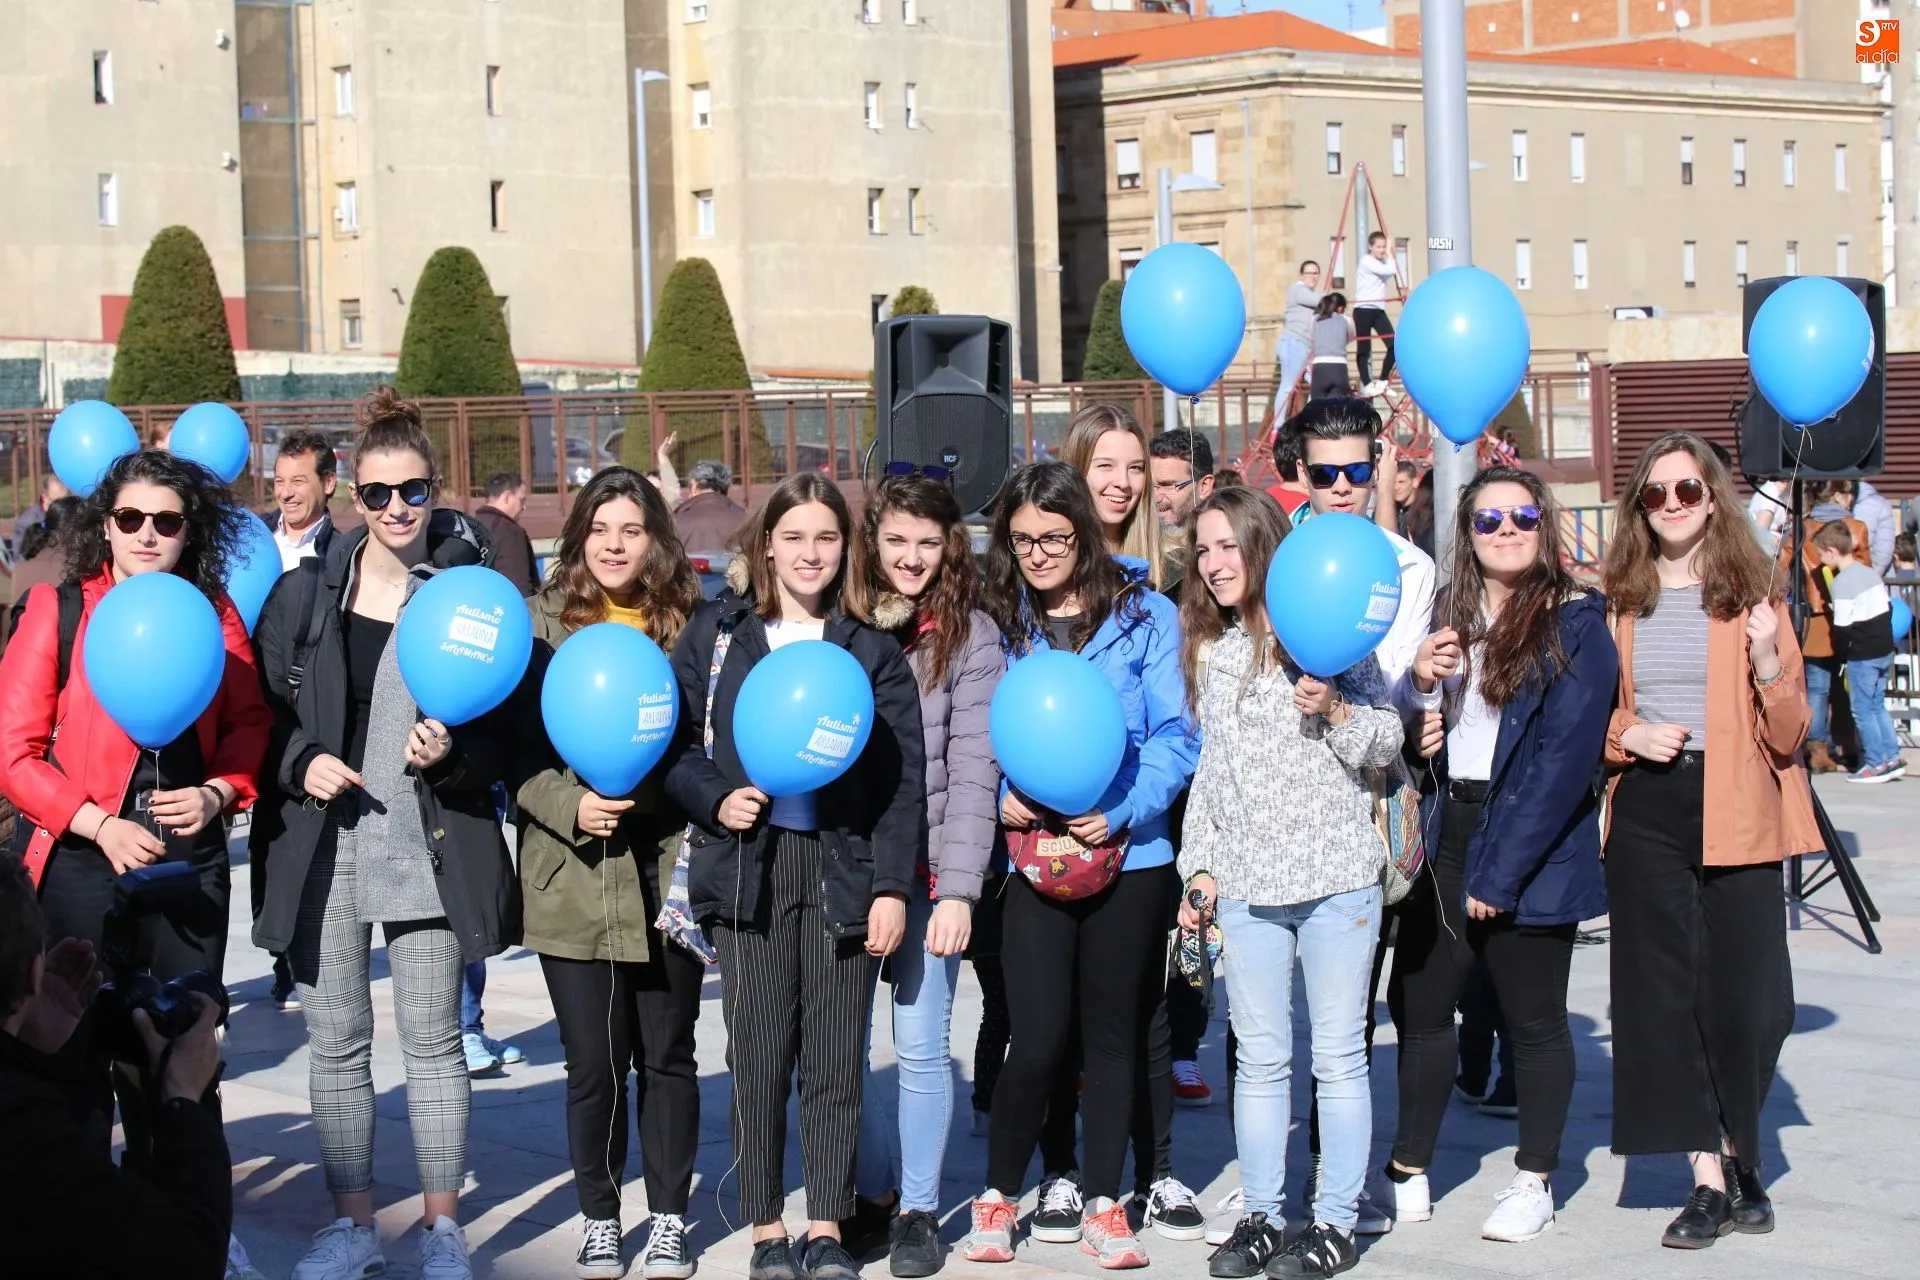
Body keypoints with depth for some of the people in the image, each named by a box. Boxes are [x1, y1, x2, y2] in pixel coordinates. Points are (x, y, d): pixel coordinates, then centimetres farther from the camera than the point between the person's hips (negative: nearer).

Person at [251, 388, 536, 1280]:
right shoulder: (306, 593, 5)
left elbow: (515, 726, 1)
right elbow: (261, 706, 11)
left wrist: (454, 754, -16)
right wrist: (300, 764, -6)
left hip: (430, 846, -3)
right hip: (323, 847, 3)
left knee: (432, 1040, 4)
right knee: (336, 1043, 8)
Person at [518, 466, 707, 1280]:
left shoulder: (689, 624, 2)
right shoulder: (542, 623, 1)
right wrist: (570, 807, -15)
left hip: (667, 875, 1)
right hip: (575, 878, 0)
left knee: (666, 1054, 10)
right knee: (593, 1061, 5)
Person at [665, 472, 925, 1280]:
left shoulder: (873, 644, 3)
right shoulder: (717, 630, 4)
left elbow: (905, 774, 1)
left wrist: (892, 886, -5)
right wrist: (714, 799, -11)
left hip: (843, 867, 0)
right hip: (750, 864, 0)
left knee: (835, 1058, 4)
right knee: (758, 1056, 2)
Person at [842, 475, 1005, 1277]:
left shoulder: (969, 634, -1)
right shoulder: (845, 625, 7)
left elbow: (973, 770, -6)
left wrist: (958, 889, -14)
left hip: (927, 869, -3)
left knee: (921, 1047, 0)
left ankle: (918, 1210, 14)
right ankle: (874, 1191, 21)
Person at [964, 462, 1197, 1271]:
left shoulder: (1145, 616, -1)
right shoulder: (998, 624, 4)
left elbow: (1175, 736, -4)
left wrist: (1122, 809, -17)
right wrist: (1000, 797, -12)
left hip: (1128, 854, 0)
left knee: (1112, 1032, 9)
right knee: (1038, 1037, -6)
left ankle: (1102, 1203, 21)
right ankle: (998, 1194, 14)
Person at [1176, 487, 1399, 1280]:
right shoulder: (1207, 651, 12)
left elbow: (1387, 744, -1)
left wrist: (1334, 708, -19)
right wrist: (1200, 866, 12)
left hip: (1337, 878, -4)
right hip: (1245, 886, 4)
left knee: (1338, 1056, 1)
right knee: (1260, 1059, 8)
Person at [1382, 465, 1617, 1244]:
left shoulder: (1575, 624, -9)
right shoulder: (1451, 617, 10)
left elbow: (1565, 758, -16)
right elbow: (1414, 732, 15)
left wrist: (1501, 870, -20)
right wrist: (1418, 685, -10)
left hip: (1530, 851, -6)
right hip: (1445, 841, 6)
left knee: (1534, 1018, 6)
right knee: (1417, 1003, 9)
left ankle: (1535, 1184, 19)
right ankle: (1408, 1177, 21)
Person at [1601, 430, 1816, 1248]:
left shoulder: (1750, 595, 2)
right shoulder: (1620, 602, 8)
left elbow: (1789, 735, -1)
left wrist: (1768, 662, -18)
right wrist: (1625, 736, -6)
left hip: (1736, 814, -2)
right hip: (1647, 814, 2)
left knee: (1745, 994, -2)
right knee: (1663, 991, 0)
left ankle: (1737, 1157, 22)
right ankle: (1711, 1175, 8)